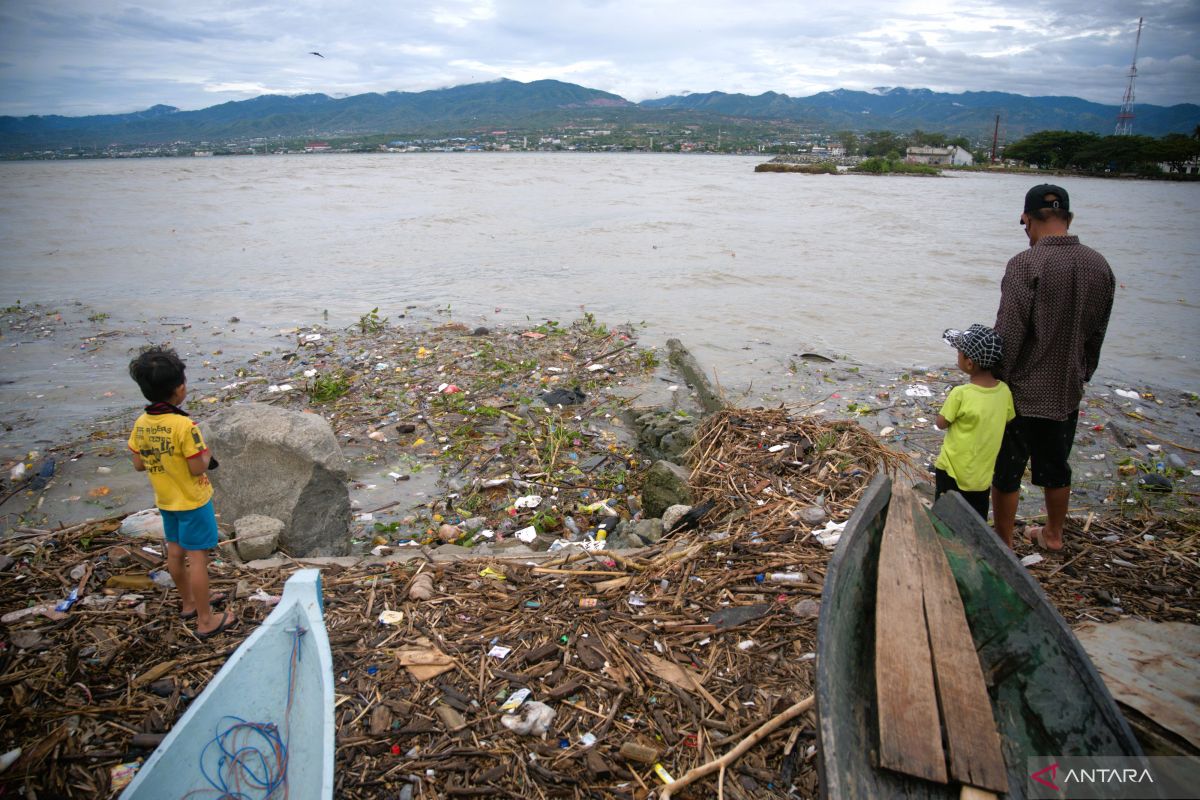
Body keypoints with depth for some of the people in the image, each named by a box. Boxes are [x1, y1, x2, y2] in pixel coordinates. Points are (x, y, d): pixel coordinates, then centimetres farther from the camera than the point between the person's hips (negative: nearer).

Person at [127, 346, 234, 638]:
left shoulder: (141, 424, -5)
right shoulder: (184, 425, -26)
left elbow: (139, 464, 3)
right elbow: (197, 469, -23)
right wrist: (206, 454, -4)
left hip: (166, 500, 7)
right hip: (193, 501, -7)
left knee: (175, 551, 20)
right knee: (197, 558, 1)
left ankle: (189, 603, 38)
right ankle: (205, 621, 10)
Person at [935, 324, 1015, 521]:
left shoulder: (960, 394, -23)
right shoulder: (1004, 391, -8)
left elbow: (942, 423, -11)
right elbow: (1008, 421, 5)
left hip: (952, 470, -5)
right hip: (983, 473, 5)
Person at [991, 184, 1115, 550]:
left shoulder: (1026, 264, -19)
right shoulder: (1100, 266, 2)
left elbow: (1008, 335, -21)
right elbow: (1097, 334, 10)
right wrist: (1081, 376, 22)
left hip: (1022, 392, -6)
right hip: (1068, 392, 7)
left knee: (1006, 472, 7)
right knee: (1056, 467, 22)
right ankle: (1053, 534, 39)